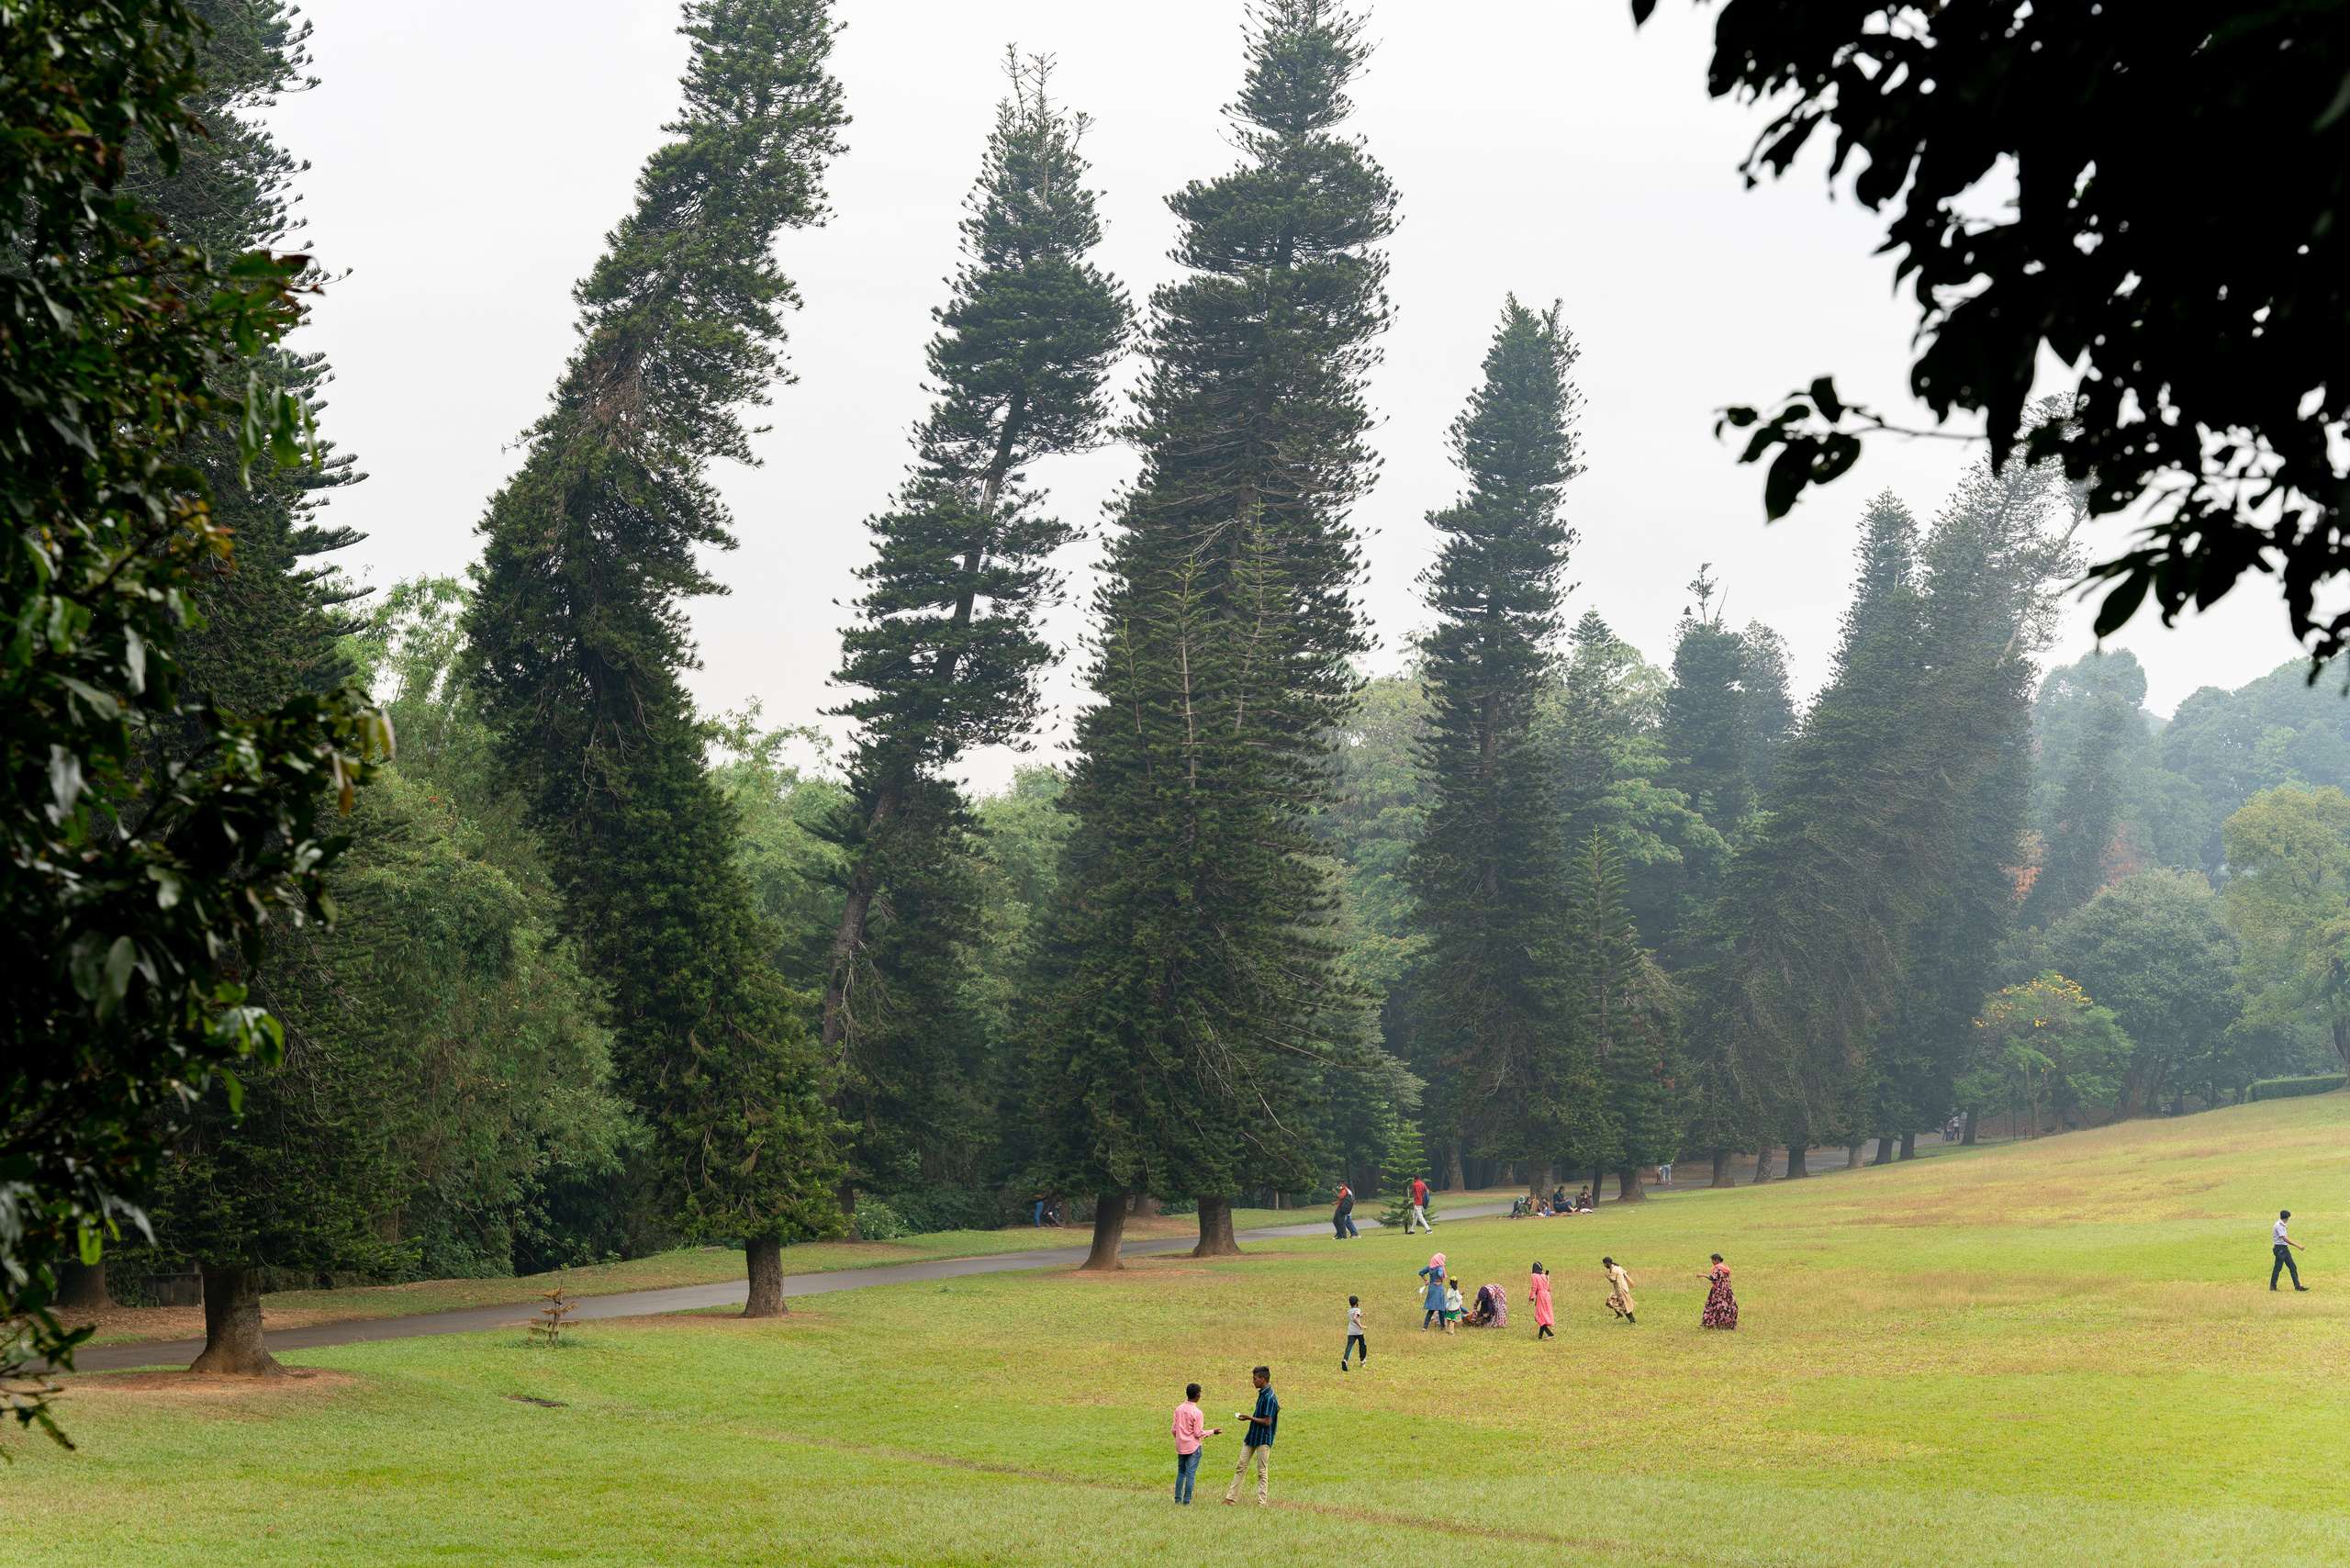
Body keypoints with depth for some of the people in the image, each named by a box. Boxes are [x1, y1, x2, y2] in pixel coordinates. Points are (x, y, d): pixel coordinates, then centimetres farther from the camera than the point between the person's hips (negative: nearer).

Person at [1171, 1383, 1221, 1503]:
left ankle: (1177, 1499, 16)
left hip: (1180, 1447, 5)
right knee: (1190, 1474, 0)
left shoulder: (1179, 1409, 1)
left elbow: (1174, 1429, 6)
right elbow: (1198, 1433, -13)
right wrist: (1212, 1431, 0)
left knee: (1181, 1473, 16)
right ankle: (1186, 1501, 1)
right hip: (1193, 1447, -5)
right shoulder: (1197, 1413, -16)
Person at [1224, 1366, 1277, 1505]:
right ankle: (1232, 1497, 12)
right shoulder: (1262, 1394, 10)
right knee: (1241, 1467, 8)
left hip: (1263, 1440, -9)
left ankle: (1261, 1502, 2)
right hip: (1252, 1436, 9)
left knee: (1262, 1472, -2)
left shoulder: (1269, 1398, -20)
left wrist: (1249, 1418, -14)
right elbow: (1278, 1406, 25)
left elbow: (1267, 1422, -23)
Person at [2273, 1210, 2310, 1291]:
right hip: (2280, 1249, -10)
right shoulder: (2279, 1225, -18)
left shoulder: (2282, 1225, 13)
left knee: (2293, 1267, 5)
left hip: (2285, 1249, 10)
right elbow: (2285, 1239, -25)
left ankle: (2297, 1286, 5)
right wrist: (2298, 1246, -27)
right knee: (2277, 1268, -2)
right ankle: (2273, 1286, 8)